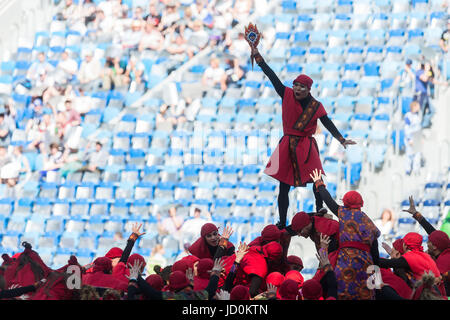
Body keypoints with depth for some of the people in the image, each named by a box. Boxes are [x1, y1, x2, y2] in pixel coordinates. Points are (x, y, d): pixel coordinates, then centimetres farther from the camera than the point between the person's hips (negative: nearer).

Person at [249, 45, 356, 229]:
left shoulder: (316, 106, 0)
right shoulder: (287, 95, 3)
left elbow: (328, 124, -2)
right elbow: (272, 76, 2)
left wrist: (341, 139, -14)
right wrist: (257, 56, 1)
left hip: (307, 147, -2)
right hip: (288, 147, 2)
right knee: (284, 187, 4)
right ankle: (282, 223, 9)